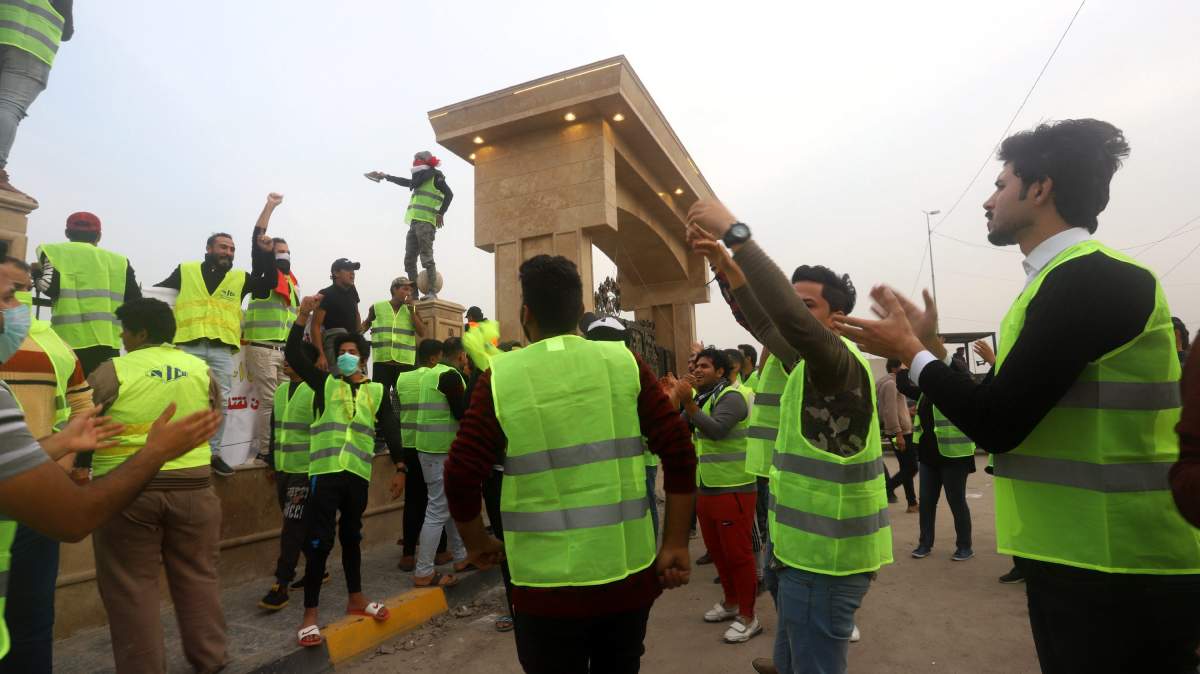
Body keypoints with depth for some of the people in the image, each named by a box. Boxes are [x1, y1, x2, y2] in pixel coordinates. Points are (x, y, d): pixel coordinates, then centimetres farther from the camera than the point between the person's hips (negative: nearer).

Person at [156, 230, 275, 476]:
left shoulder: (240, 278, 16)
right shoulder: (185, 271, 13)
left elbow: (270, 283, 12)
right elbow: (157, 291, 18)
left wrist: (267, 254, 5)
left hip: (222, 349, 2)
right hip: (189, 345, -1)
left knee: (220, 402, 2)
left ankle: (213, 452, 12)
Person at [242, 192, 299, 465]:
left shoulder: (293, 282, 18)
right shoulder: (264, 274, 1)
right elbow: (257, 241, -11)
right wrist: (270, 206, -11)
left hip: (286, 350, 6)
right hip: (262, 349, -6)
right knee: (268, 401, -7)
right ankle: (264, 451, -1)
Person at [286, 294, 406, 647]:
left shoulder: (377, 391, 8)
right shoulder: (324, 383, 5)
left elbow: (391, 429, 5)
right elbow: (293, 355, -6)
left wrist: (399, 468, -2)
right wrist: (303, 315, -14)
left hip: (358, 474, 2)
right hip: (325, 472, -2)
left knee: (351, 537, 17)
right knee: (319, 541, -1)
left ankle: (355, 598, 32)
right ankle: (310, 615, 9)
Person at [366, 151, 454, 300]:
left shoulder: (435, 176, 2)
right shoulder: (420, 178, 26)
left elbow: (449, 194, -9)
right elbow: (405, 182, 44)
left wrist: (441, 213, -16)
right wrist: (386, 176, 54)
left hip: (426, 222, -9)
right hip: (415, 223, 9)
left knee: (426, 257, -15)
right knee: (409, 260, 2)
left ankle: (432, 292, -18)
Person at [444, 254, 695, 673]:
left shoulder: (500, 378, -8)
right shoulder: (624, 363, -4)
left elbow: (461, 478, -7)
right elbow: (680, 452, -6)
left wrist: (478, 543, 11)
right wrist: (675, 544, 3)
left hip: (548, 584, -2)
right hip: (630, 575, 3)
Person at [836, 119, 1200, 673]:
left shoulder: (1098, 279, -19)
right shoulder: (1064, 281, 12)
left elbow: (996, 425, -23)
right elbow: (1003, 407, 15)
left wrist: (910, 351, -10)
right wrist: (928, 346, 13)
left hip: (1119, 574, -9)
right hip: (1070, 558, 9)